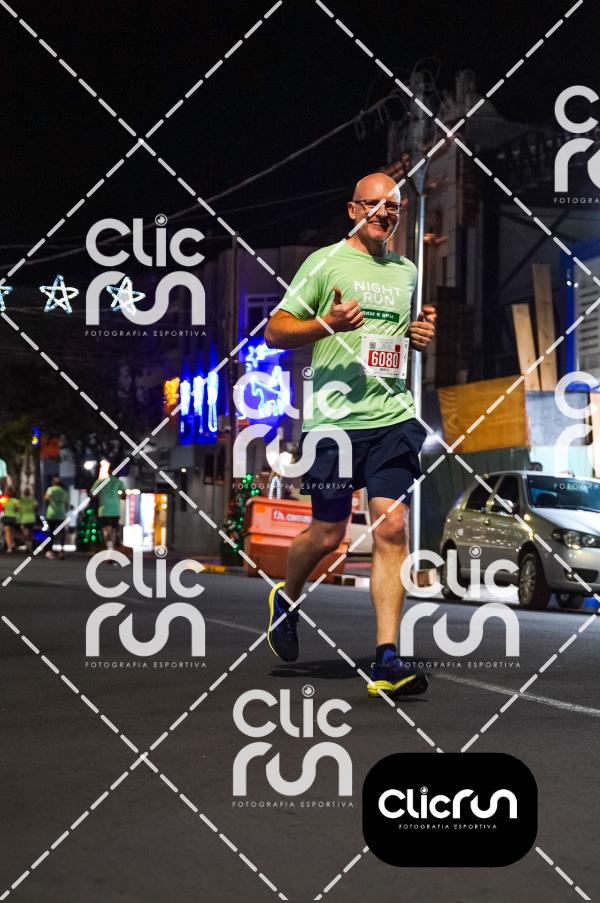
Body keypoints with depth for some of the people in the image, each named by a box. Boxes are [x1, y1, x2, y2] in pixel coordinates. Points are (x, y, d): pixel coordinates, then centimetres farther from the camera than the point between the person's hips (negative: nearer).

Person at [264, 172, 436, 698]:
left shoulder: (408, 272, 17)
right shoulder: (326, 262, 1)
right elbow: (275, 332, -2)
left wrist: (423, 337, 8)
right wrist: (328, 323, -18)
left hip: (395, 416, 4)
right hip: (335, 418, -4)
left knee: (393, 529, -7)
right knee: (328, 534, 2)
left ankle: (387, 658, -7)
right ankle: (286, 598, 34)